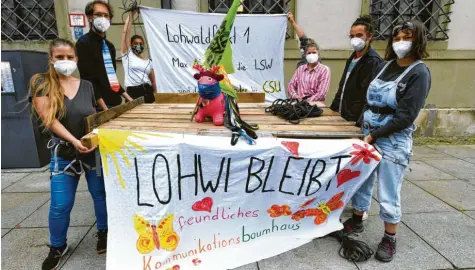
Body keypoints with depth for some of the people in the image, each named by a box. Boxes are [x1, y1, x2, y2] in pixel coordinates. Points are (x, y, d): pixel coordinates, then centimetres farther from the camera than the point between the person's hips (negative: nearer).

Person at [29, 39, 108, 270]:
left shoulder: (86, 86, 1)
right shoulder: (41, 83, -5)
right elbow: (48, 119, -14)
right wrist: (74, 141, -23)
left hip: (94, 149, 2)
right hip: (63, 152, -1)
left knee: (100, 193, 11)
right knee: (60, 205, 6)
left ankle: (103, 232, 35)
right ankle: (57, 247, 30)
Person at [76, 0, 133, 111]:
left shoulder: (109, 46, 16)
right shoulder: (83, 43, -7)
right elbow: (88, 80, -16)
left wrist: (128, 98, 15)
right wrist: (104, 108, -22)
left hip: (115, 103, 7)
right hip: (100, 107, -7)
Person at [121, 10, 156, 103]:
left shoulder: (148, 62, 16)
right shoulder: (127, 55, 8)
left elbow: (153, 81, 16)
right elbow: (125, 32, 2)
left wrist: (155, 96, 13)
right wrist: (130, 16, 3)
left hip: (147, 92, 3)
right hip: (133, 92, -3)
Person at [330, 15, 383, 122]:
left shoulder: (373, 62, -14)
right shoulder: (352, 58, 14)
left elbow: (366, 97, -20)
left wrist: (352, 120, -21)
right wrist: (333, 109, 11)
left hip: (356, 121, -8)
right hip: (343, 116, 8)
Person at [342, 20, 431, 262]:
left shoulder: (419, 72, -9)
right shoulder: (384, 66, 9)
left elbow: (406, 116, -15)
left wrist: (375, 135, -16)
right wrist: (363, 127, 3)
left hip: (394, 140, -6)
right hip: (368, 134, 6)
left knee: (388, 194, 2)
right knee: (360, 180, 14)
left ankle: (389, 239, 21)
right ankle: (356, 221, 34)